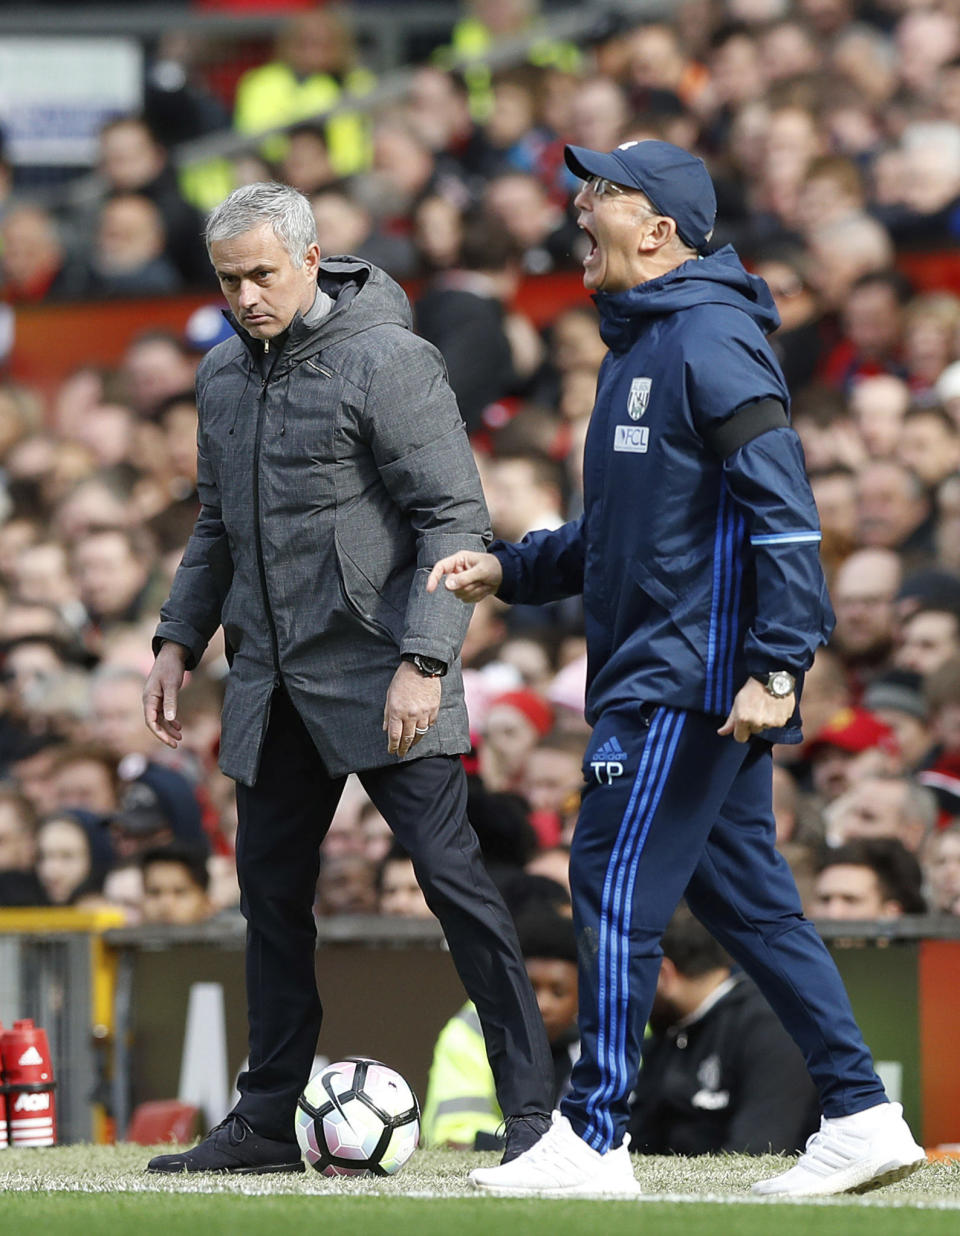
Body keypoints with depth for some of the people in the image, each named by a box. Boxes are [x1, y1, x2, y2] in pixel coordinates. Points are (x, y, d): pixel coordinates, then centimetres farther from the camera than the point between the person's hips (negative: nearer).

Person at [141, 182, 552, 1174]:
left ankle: (530, 1106, -8)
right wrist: (178, 640, 15)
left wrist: (424, 660, -20)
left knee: (450, 876, -10)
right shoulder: (222, 377, 12)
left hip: (379, 674, -7)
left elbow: (456, 519, -13)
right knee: (270, 889, 9)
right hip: (270, 683, 7)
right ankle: (267, 1121, 17)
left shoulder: (387, 362, -10)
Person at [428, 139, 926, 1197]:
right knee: (745, 902, 10)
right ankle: (861, 1118, 13)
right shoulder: (636, 346, 19)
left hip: (693, 679, -10)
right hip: (654, 676, 10)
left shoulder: (711, 339, -13)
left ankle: (593, 1139, -7)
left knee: (616, 890, -9)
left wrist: (774, 669, -25)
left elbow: (784, 510, -19)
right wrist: (508, 569, 14)